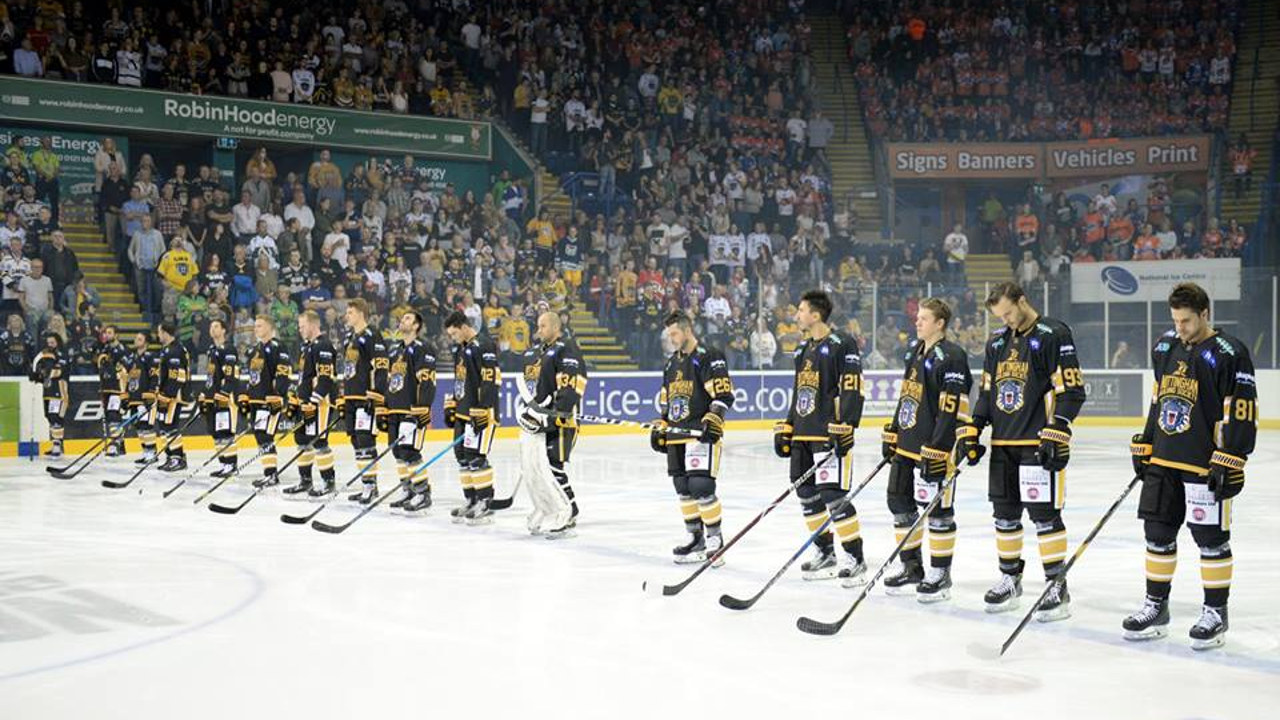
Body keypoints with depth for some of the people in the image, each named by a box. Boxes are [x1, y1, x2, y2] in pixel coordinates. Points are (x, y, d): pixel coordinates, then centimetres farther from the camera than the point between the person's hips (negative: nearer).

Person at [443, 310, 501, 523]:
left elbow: (490, 381, -20)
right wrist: (451, 406, 22)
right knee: (462, 456, 10)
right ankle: (471, 501, 19)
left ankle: (485, 504, -5)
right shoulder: (459, 348, 16)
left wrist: (483, 412, -23)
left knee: (476, 457, -11)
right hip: (463, 412, 10)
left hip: (481, 412, -10)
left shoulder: (483, 346, -14)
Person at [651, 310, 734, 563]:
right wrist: (659, 428, 21)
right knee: (683, 489, 9)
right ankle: (695, 537, 18)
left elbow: (723, 394, -14)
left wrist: (713, 419, -24)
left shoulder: (709, 357, -8)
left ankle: (715, 537, -2)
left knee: (701, 486, -13)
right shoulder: (671, 363, 19)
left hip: (702, 433, -8)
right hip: (676, 436, 8)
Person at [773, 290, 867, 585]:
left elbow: (852, 390, -15)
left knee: (832, 495, -12)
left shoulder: (842, 347, -9)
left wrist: (845, 427, -22)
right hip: (803, 435, 9)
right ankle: (827, 555, 23)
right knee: (807, 494, 11)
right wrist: (786, 428, 21)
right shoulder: (803, 350, 18)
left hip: (830, 435, -9)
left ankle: (855, 558, -3)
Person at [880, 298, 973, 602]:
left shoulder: (951, 357, -15)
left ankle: (940, 574, 11)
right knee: (900, 503, 14)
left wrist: (936, 451, -23)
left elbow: (952, 410, -20)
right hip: (906, 445, 9)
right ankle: (911, 567, 27)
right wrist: (892, 434, 20)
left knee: (937, 511, 0)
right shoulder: (915, 351, 13)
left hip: (935, 449, -9)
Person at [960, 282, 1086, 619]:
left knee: (1044, 514, -6)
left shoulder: (1053, 335, -9)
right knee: (1005, 513, 12)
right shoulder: (997, 341, 14)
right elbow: (987, 391, 20)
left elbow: (1072, 390, -13)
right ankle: (1010, 579, 25)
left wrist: (1057, 433, -20)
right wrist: (972, 430, 10)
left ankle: (1058, 588, 1)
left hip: (1038, 444, -7)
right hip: (1003, 444, 7)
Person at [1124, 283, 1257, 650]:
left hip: (1204, 465, -7)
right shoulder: (1165, 347, 10)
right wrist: (1144, 446, 19)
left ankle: (1216, 613, 13)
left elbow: (1242, 413, -14)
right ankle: (1156, 607, 22)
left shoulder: (1229, 354, -11)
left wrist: (1230, 462, -17)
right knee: (1158, 532, 11)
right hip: (1163, 461, 7)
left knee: (1211, 538, 1)